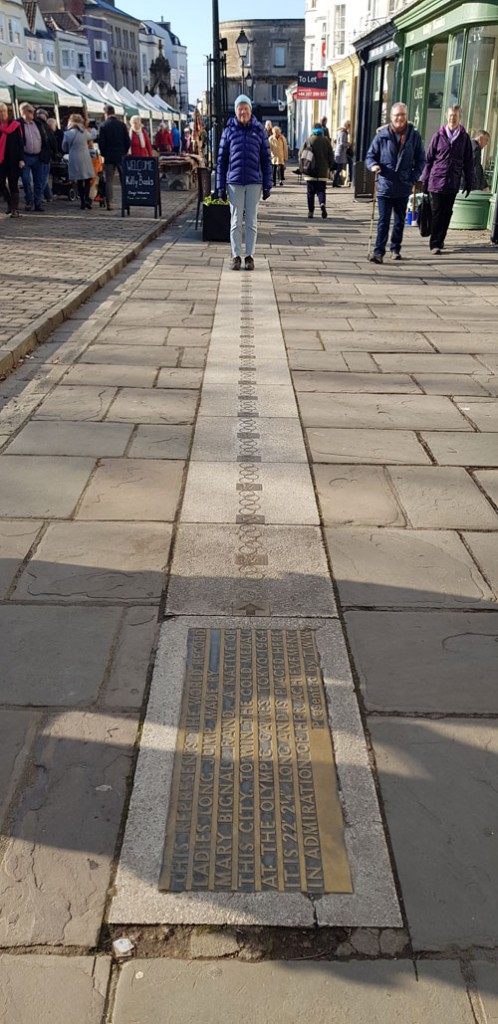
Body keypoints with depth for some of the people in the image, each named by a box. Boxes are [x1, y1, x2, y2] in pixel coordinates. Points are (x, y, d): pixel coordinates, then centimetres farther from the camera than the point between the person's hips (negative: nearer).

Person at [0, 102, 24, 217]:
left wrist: (21, 159, -7)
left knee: (13, 184, -1)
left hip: (13, 159, -2)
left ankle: (15, 209, 2)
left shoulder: (15, 125, 2)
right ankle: (10, 203, 20)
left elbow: (20, 143, 1)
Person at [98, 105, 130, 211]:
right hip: (121, 156, 1)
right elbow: (128, 141, 1)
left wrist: (104, 154, 8)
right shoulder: (122, 125, -1)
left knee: (109, 181, 2)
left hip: (109, 157, -1)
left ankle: (109, 203, -4)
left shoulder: (103, 126, -5)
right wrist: (124, 152, 13)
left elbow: (101, 143, -6)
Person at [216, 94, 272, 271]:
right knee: (235, 220, 2)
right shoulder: (229, 131, 5)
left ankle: (250, 256, 11)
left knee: (251, 221, 4)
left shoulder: (259, 131, 6)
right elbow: (222, 159, 6)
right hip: (234, 182, 0)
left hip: (254, 182, 0)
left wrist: (267, 185, 1)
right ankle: (236, 256, 8)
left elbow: (266, 159, 6)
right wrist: (221, 185, 1)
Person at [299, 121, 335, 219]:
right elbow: (331, 156, 4)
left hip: (310, 171, -1)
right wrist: (329, 168, 15)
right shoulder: (326, 141, 3)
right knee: (321, 190, 6)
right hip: (323, 171, 1)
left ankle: (310, 211, 6)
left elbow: (301, 154, -1)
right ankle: (322, 204, -22)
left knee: (310, 192, 6)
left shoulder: (308, 140, -1)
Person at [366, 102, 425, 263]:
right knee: (383, 221, -7)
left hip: (403, 187, 2)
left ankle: (395, 249, 26)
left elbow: (420, 160, 8)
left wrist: (413, 178, -4)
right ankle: (379, 251, -8)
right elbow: (370, 155, 4)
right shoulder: (382, 135, -2)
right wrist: (373, 165, -17)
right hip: (384, 185, -2)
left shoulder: (414, 136, 2)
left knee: (400, 221, 13)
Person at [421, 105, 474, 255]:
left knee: (447, 214, 6)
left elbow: (468, 162, 10)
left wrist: (469, 182, 6)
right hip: (437, 181, -2)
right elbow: (429, 158, 6)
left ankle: (439, 241, 16)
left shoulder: (464, 138, 6)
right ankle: (435, 244, -2)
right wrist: (425, 180, 2)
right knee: (437, 213, -4)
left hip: (453, 184, 2)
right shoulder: (438, 136, 3)